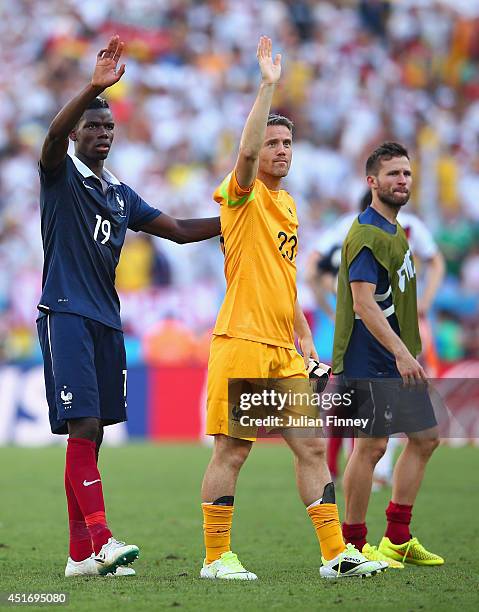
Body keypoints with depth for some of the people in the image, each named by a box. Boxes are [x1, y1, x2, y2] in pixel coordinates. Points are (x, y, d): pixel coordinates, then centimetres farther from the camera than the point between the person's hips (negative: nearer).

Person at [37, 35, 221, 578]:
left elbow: (178, 230, 23)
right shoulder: (61, 175, 0)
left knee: (91, 434, 5)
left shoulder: (120, 194, 19)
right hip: (66, 314, -7)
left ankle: (81, 554, 7)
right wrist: (94, 86, -36)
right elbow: (54, 134, -22)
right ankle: (100, 541, -24)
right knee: (83, 426, -17)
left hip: (106, 319, 7)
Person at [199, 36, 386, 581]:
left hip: (283, 351, 8)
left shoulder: (287, 204, 19)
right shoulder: (244, 195, -3)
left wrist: (305, 339, 21)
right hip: (242, 342, -8)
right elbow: (246, 150, -25)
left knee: (312, 447, 5)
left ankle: (335, 554, 8)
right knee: (231, 451, -4)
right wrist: (267, 86, -27)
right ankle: (215, 559, 3)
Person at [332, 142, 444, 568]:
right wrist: (400, 353, -28)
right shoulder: (366, 235, -15)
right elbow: (364, 303, -23)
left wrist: (409, 352, 19)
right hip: (370, 362, -10)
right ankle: (354, 545, 3)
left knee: (425, 438, 12)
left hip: (398, 359, 10)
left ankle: (398, 539, 18)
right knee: (371, 446, -7)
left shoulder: (395, 231, 16)